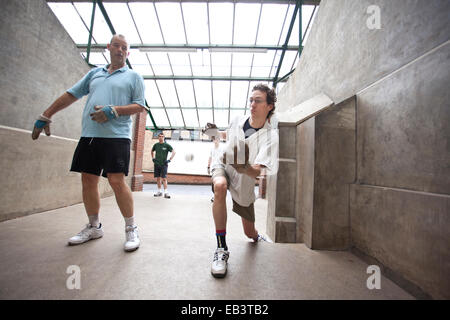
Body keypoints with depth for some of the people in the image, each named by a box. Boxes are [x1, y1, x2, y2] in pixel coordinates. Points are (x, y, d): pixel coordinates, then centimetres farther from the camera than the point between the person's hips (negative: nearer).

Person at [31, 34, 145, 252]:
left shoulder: (134, 77, 11)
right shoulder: (94, 73, 24)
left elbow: (140, 106, 1)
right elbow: (70, 95, 24)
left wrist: (113, 111, -13)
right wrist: (45, 117, 21)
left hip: (116, 136, -5)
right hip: (89, 135, 6)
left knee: (117, 180, -14)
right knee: (88, 181, 6)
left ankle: (131, 229, 0)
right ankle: (94, 227, 23)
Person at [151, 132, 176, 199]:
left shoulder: (167, 145, -2)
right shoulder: (156, 145, 9)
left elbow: (174, 152, -3)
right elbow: (152, 151, 27)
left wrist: (169, 160, -10)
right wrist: (153, 158, 15)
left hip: (164, 164, -4)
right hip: (156, 164, 4)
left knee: (164, 178, -10)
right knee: (158, 178, 7)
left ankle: (166, 192, -9)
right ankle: (159, 191, 17)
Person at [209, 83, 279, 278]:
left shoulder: (270, 136, -21)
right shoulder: (236, 121, -9)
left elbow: (257, 172, -32)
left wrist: (243, 167, -50)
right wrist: (221, 158, 13)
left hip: (245, 183, -1)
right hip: (223, 166, 1)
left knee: (250, 232, 7)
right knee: (220, 186, -38)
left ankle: (258, 238, 49)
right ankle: (221, 249, -25)